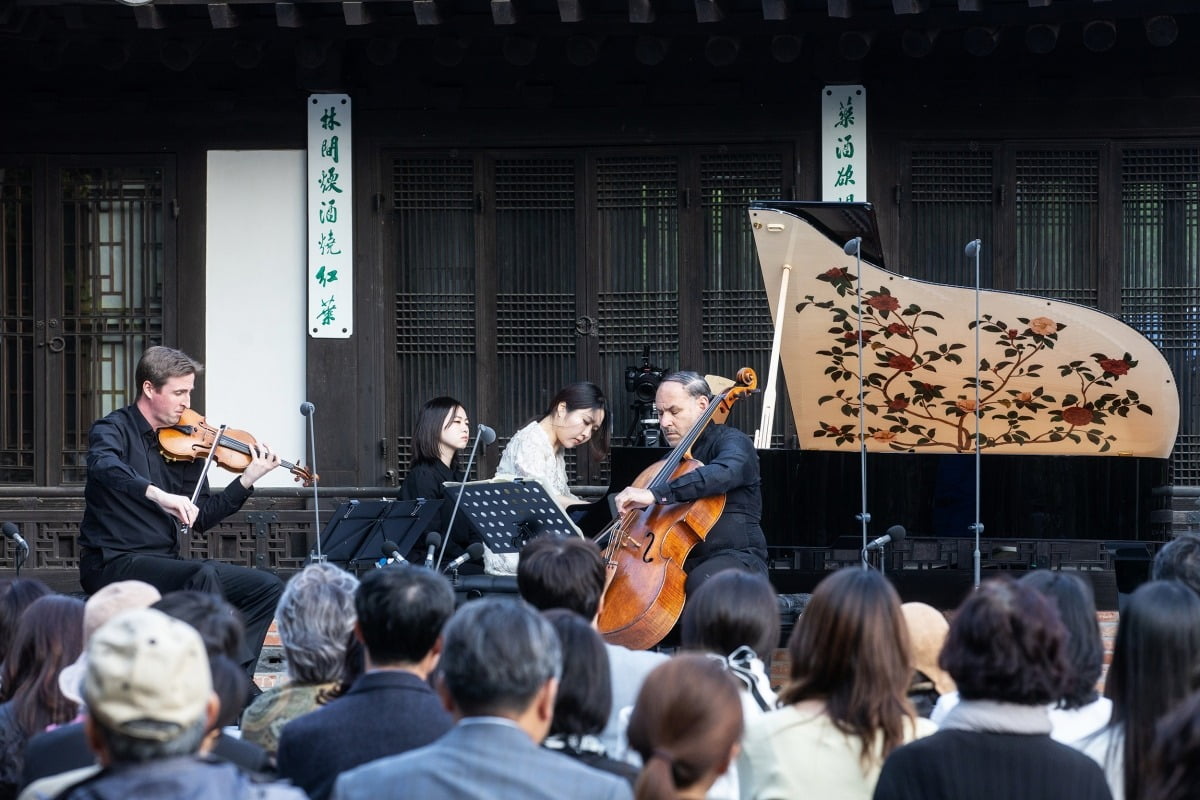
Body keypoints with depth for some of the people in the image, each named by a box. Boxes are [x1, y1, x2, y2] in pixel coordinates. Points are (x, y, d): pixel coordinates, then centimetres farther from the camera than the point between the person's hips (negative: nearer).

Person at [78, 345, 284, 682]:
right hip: (113, 563, -8)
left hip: (165, 561, 8)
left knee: (267, 588, -2)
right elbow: (104, 467, -33)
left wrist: (248, 479, -3)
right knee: (204, 575, -32)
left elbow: (201, 519, 9)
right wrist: (158, 495, -47)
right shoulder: (113, 430, -7)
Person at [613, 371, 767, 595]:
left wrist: (655, 494, -40)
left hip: (735, 558, -8)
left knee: (701, 582, -39)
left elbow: (723, 473, -30)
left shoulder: (732, 442, -5)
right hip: (681, 561, 8)